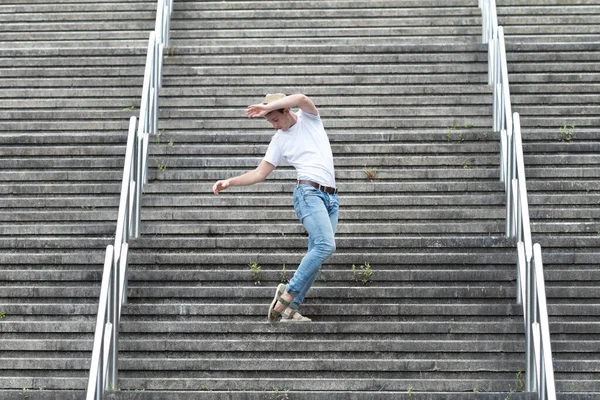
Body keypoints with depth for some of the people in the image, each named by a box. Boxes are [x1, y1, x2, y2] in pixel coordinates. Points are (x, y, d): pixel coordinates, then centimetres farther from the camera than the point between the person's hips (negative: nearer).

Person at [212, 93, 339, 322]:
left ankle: (290, 309, -5)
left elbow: (303, 100, -14)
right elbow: (260, 173, 9)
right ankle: (288, 293, -21)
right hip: (309, 192, -3)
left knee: (317, 255, -4)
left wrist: (267, 107, -16)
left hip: (331, 197, 3)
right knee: (326, 245, -24)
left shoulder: (309, 118, 9)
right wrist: (230, 182, 0)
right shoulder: (279, 140, 8)